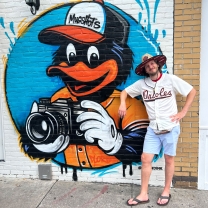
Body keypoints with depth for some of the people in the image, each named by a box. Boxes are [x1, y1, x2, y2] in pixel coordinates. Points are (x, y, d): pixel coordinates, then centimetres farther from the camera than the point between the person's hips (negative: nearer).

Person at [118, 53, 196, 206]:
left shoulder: (171, 79, -5)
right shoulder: (141, 83, 3)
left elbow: (192, 91, 0)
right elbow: (125, 92, 14)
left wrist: (183, 112, -6)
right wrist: (123, 104, -6)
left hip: (170, 127, -2)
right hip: (153, 129, 3)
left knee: (169, 159, 10)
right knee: (145, 159, 2)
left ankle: (166, 192, 28)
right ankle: (143, 194, 15)